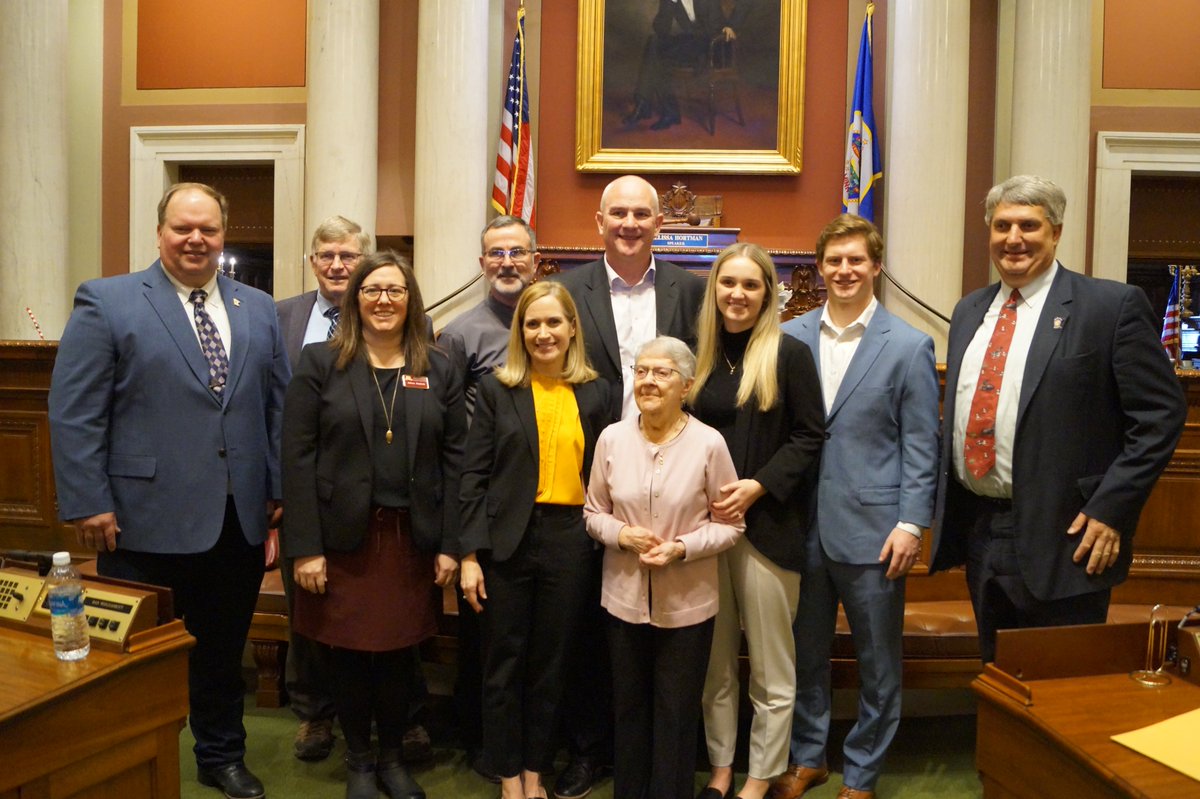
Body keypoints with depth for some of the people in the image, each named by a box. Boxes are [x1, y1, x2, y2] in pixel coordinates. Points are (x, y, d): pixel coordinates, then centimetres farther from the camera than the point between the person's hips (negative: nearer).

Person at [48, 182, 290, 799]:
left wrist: (278, 488, 7)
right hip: (147, 522, -3)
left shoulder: (258, 309, 10)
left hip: (239, 521, 4)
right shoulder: (105, 303, -3)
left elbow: (278, 404, 11)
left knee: (224, 650, 17)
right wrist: (88, 504, -11)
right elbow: (74, 412, -7)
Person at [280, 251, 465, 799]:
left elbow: (454, 459, 2)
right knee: (348, 652, 9)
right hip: (342, 537, -1)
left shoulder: (438, 369, 5)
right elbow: (298, 458, -6)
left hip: (411, 538, 1)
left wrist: (449, 544, -3)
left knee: (399, 651, 10)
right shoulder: (320, 363, -1)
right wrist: (305, 547, -11)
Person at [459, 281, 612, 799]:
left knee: (551, 664, 12)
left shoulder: (595, 394, 5)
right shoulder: (496, 390, 0)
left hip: (569, 542, 2)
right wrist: (470, 554, -7)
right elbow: (475, 476, -3)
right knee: (505, 663, 9)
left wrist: (600, 541, 0)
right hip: (507, 540, -1)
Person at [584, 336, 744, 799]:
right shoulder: (612, 438, -3)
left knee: (677, 716, 11)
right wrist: (622, 535, -14)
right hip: (624, 598, 3)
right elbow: (593, 513, 6)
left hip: (686, 604, -2)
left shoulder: (709, 443, -11)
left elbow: (730, 524, -5)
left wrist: (682, 548, -19)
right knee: (630, 709, 18)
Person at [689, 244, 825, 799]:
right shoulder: (701, 355, 7)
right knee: (714, 661, 13)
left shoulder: (789, 354, -4)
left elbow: (808, 437, -5)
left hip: (767, 524, -4)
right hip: (704, 524, 4)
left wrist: (757, 486, -16)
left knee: (770, 668, 7)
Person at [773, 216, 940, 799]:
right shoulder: (790, 337, 4)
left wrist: (911, 523, -10)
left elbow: (920, 445, -3)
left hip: (871, 526, -2)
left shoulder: (909, 346, -3)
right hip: (802, 525, 3)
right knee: (806, 650, 16)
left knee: (878, 662, 10)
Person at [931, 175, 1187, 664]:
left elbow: (1161, 413, -9)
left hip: (1062, 540, -6)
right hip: (978, 532, 6)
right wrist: (947, 504, 11)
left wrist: (1111, 510, -15)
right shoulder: (969, 311, 12)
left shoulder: (1112, 306, -7)